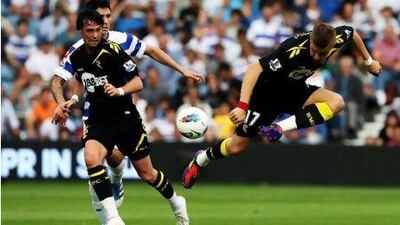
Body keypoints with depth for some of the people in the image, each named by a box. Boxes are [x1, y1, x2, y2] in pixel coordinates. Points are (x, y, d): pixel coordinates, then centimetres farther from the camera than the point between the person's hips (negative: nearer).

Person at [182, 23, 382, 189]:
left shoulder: (335, 39, -22)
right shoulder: (293, 52, -40)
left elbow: (352, 32, 4)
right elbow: (255, 68, -43)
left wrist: (368, 61, 16)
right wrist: (242, 106, -52)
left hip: (295, 91, 5)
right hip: (267, 92, -5)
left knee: (336, 102, -24)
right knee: (237, 147, 0)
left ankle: (279, 129, -23)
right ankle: (201, 159, 33)